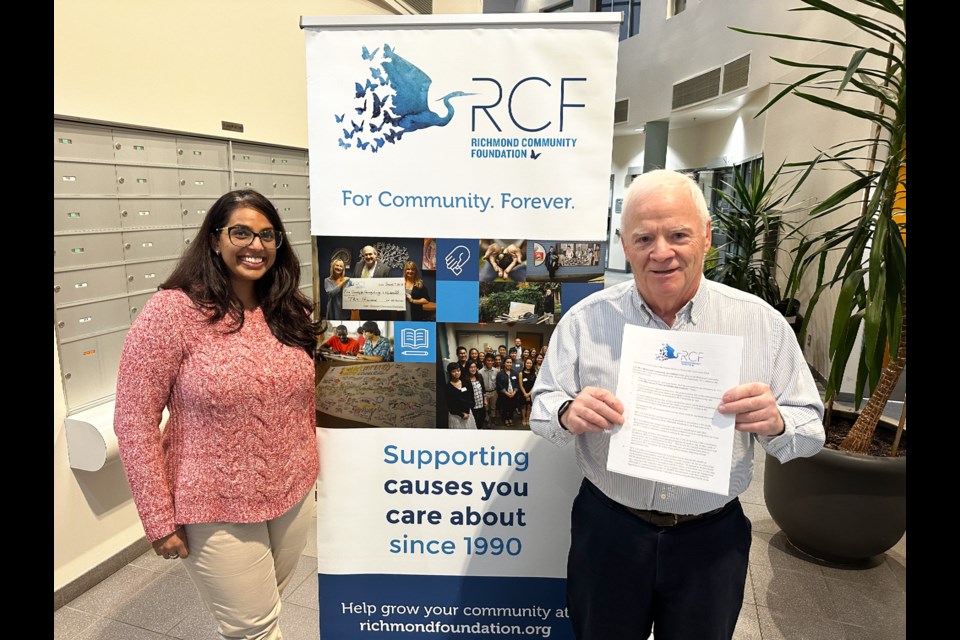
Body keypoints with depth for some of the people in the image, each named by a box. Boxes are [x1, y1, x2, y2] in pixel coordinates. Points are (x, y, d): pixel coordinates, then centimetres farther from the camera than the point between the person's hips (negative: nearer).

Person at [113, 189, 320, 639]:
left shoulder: (290, 312, 2)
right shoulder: (172, 311, -15)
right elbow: (134, 419, -14)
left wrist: (315, 470, 12)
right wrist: (158, 519, -13)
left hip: (294, 495, 6)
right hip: (216, 510, -5)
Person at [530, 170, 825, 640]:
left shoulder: (764, 324, -6)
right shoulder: (586, 320, -7)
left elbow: (810, 429, -2)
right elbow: (542, 408, -4)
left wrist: (776, 423, -25)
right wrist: (568, 415, -26)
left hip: (712, 540, 1)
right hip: (608, 530, 0)